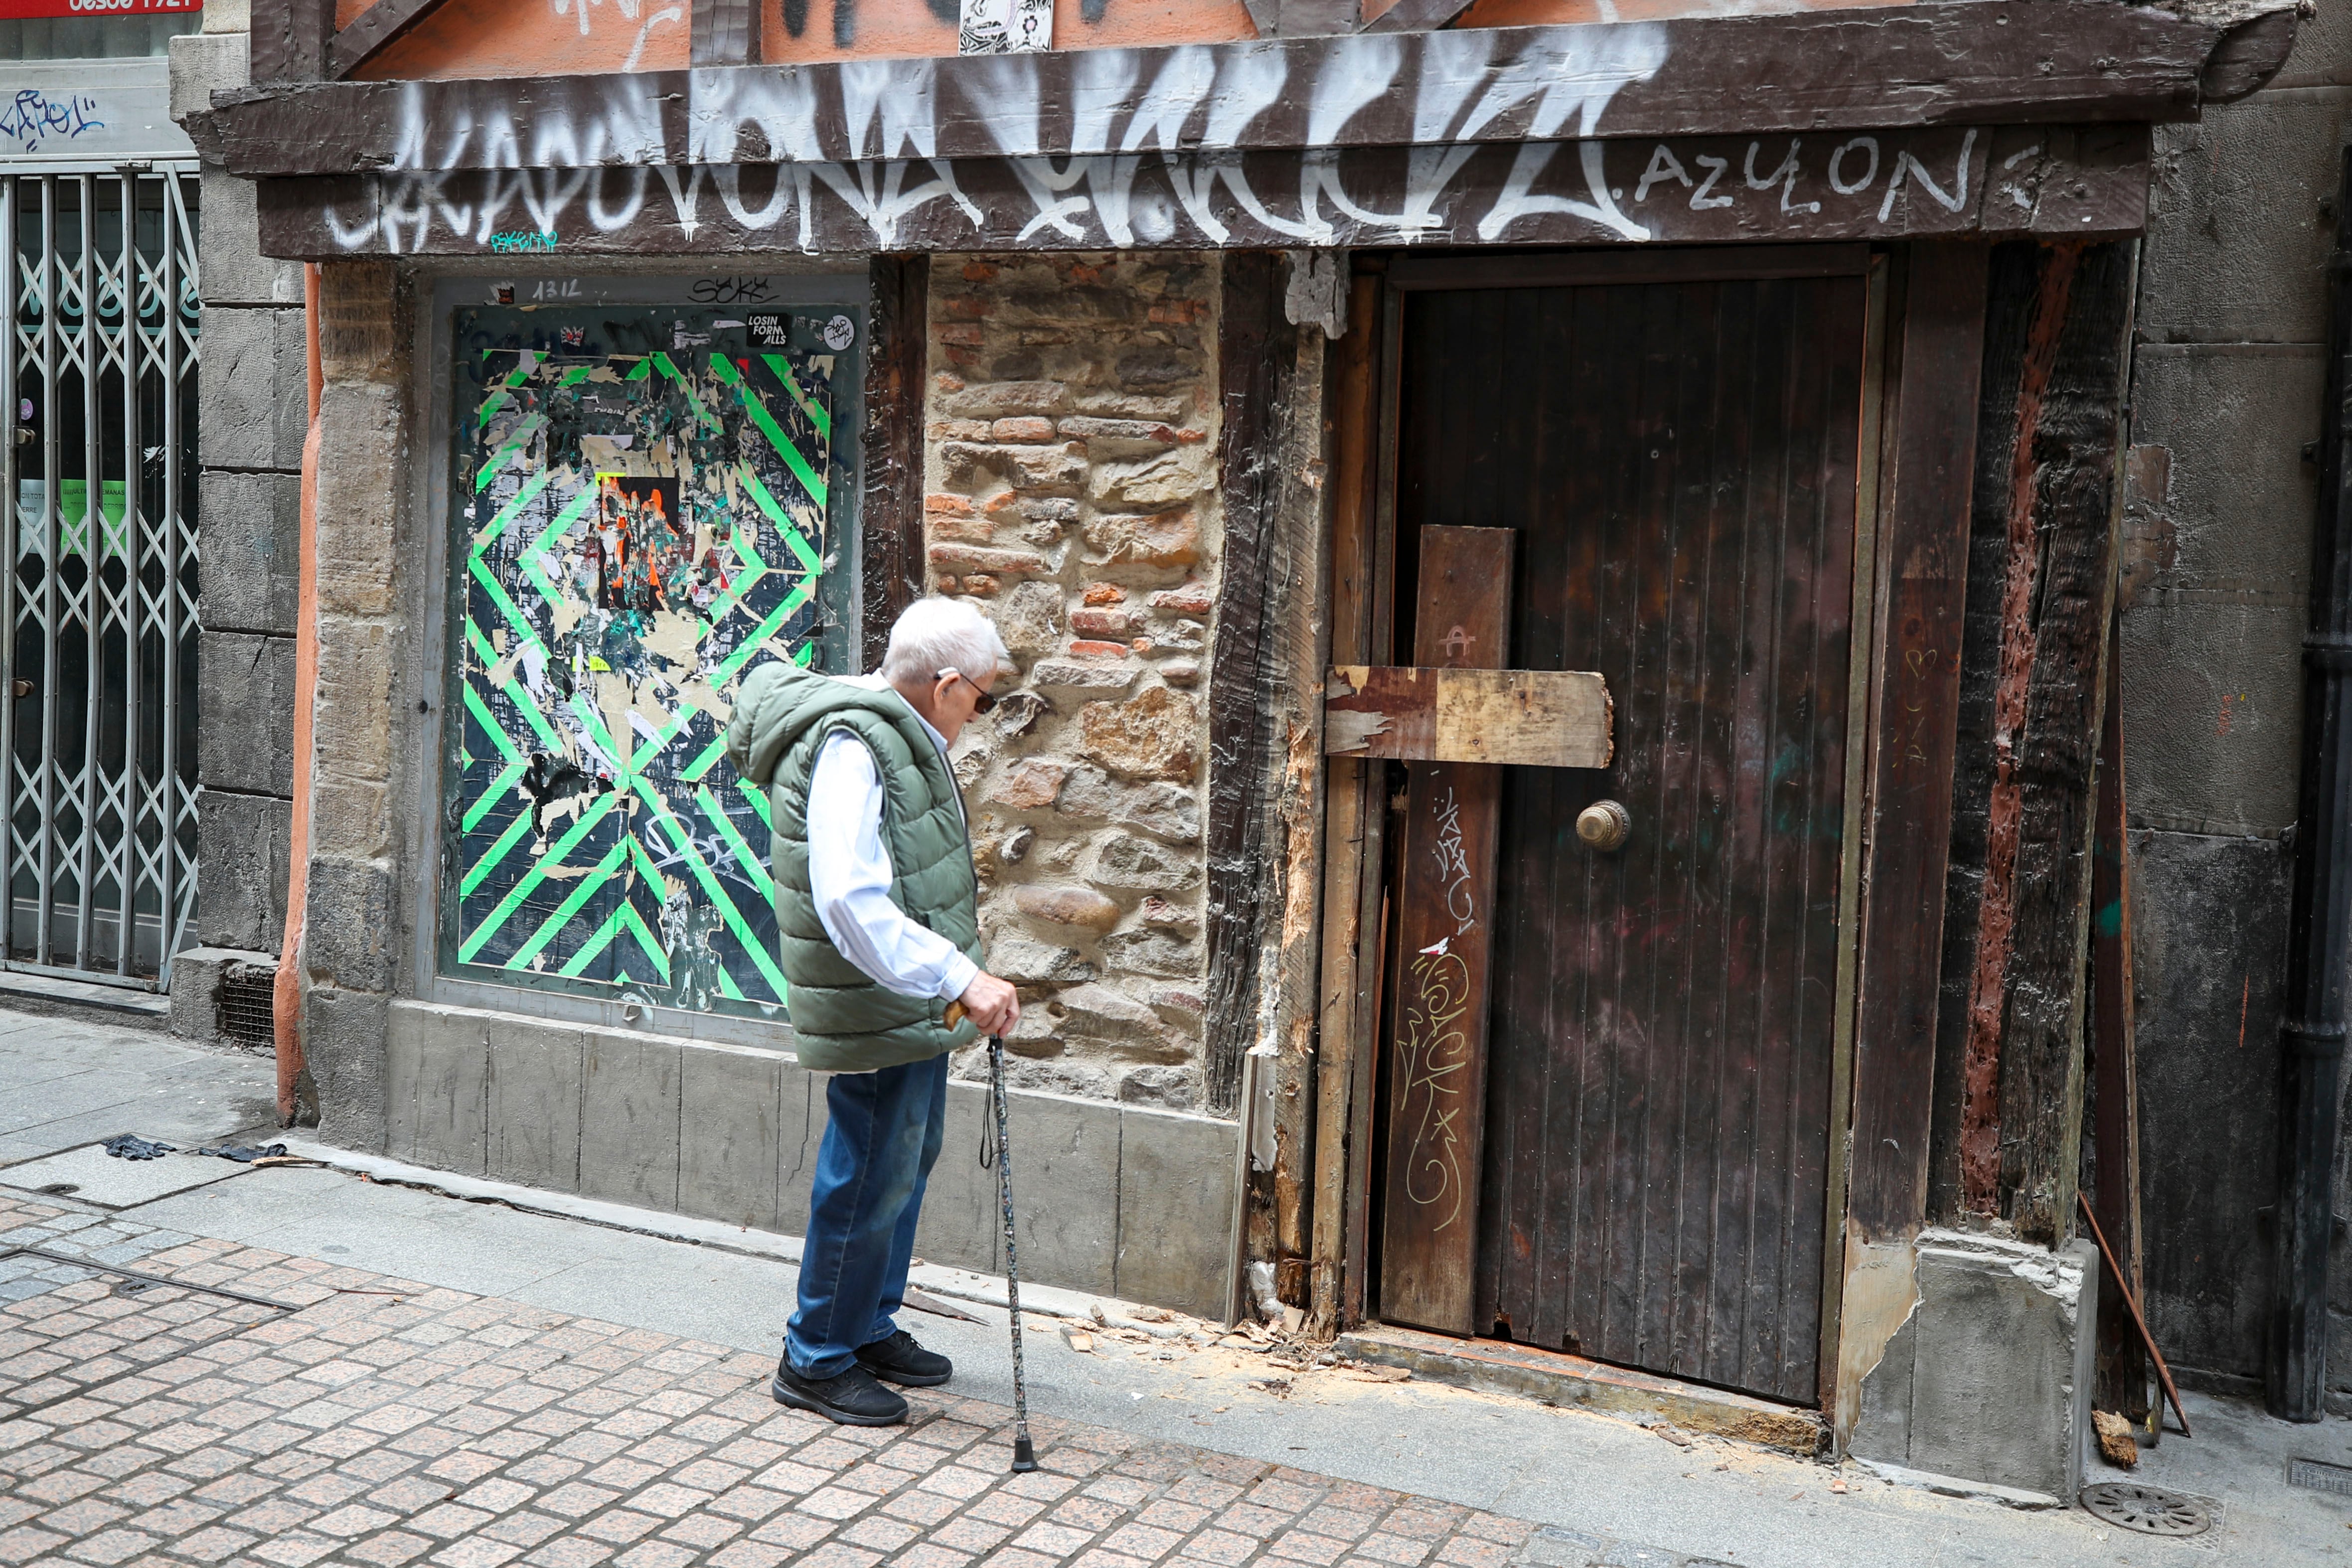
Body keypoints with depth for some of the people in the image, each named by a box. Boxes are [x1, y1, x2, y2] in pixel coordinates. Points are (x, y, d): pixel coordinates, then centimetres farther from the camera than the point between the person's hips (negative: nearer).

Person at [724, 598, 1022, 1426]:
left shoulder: (894, 735, 12)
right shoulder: (849, 746, -22)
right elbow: (851, 903, -33)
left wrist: (951, 893, 37)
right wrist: (961, 977, -35)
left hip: (913, 1002, 11)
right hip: (875, 1007, -11)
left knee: (909, 1159, 20)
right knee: (871, 1177, -1)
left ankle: (871, 1327, 37)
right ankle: (817, 1360, 15)